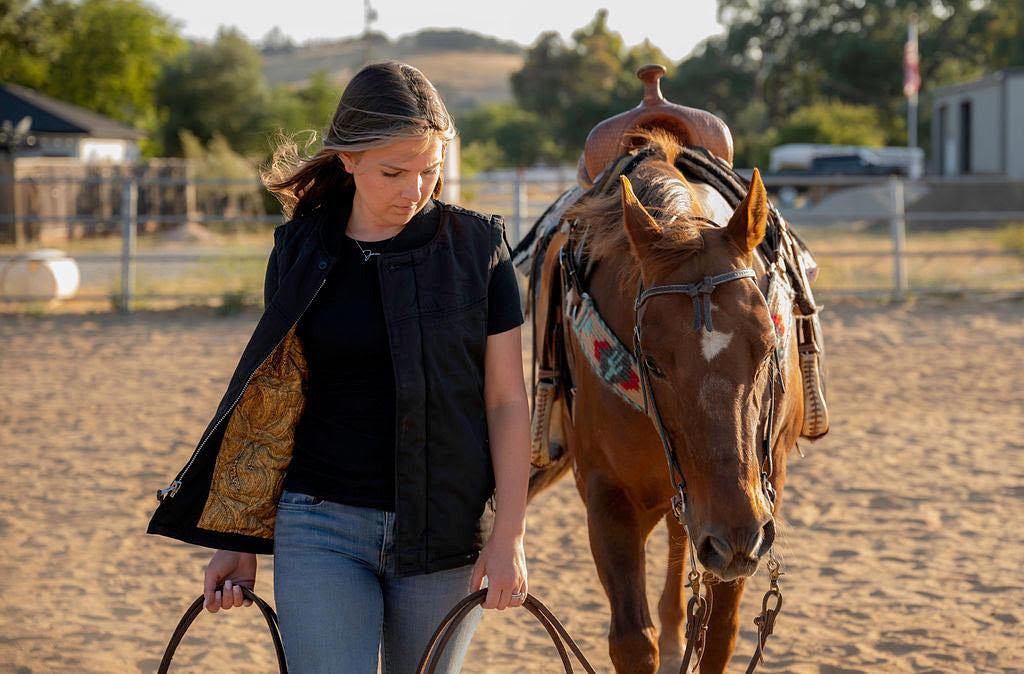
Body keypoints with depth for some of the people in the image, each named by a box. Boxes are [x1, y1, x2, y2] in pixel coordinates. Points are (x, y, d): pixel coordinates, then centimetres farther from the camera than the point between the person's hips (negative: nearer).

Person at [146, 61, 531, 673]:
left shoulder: (478, 247, -1)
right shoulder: (301, 252, 3)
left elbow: (508, 401, 0)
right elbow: (270, 403, 8)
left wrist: (509, 535, -7)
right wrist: (239, 540, 8)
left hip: (443, 530, 0)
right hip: (322, 528, 0)